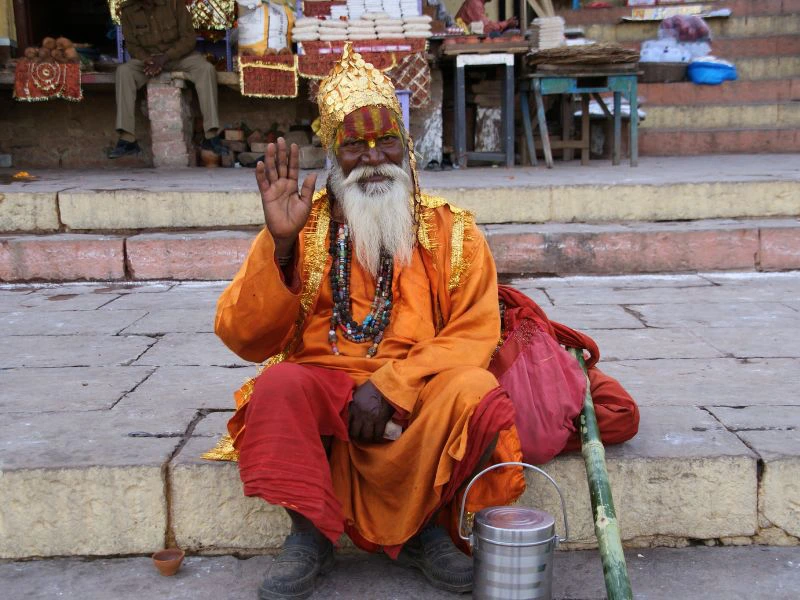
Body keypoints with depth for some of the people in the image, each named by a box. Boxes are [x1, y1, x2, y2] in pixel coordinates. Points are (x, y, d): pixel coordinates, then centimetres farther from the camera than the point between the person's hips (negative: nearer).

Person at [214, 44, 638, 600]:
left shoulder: (451, 231, 5)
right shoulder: (302, 229, 4)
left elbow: (474, 333, -5)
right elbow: (244, 339, -4)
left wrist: (389, 387, -18)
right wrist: (281, 244, -18)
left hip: (417, 402, 0)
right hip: (323, 390, 0)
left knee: (475, 390, -30)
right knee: (280, 386, -30)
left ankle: (427, 527, -7)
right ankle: (309, 536, -13)